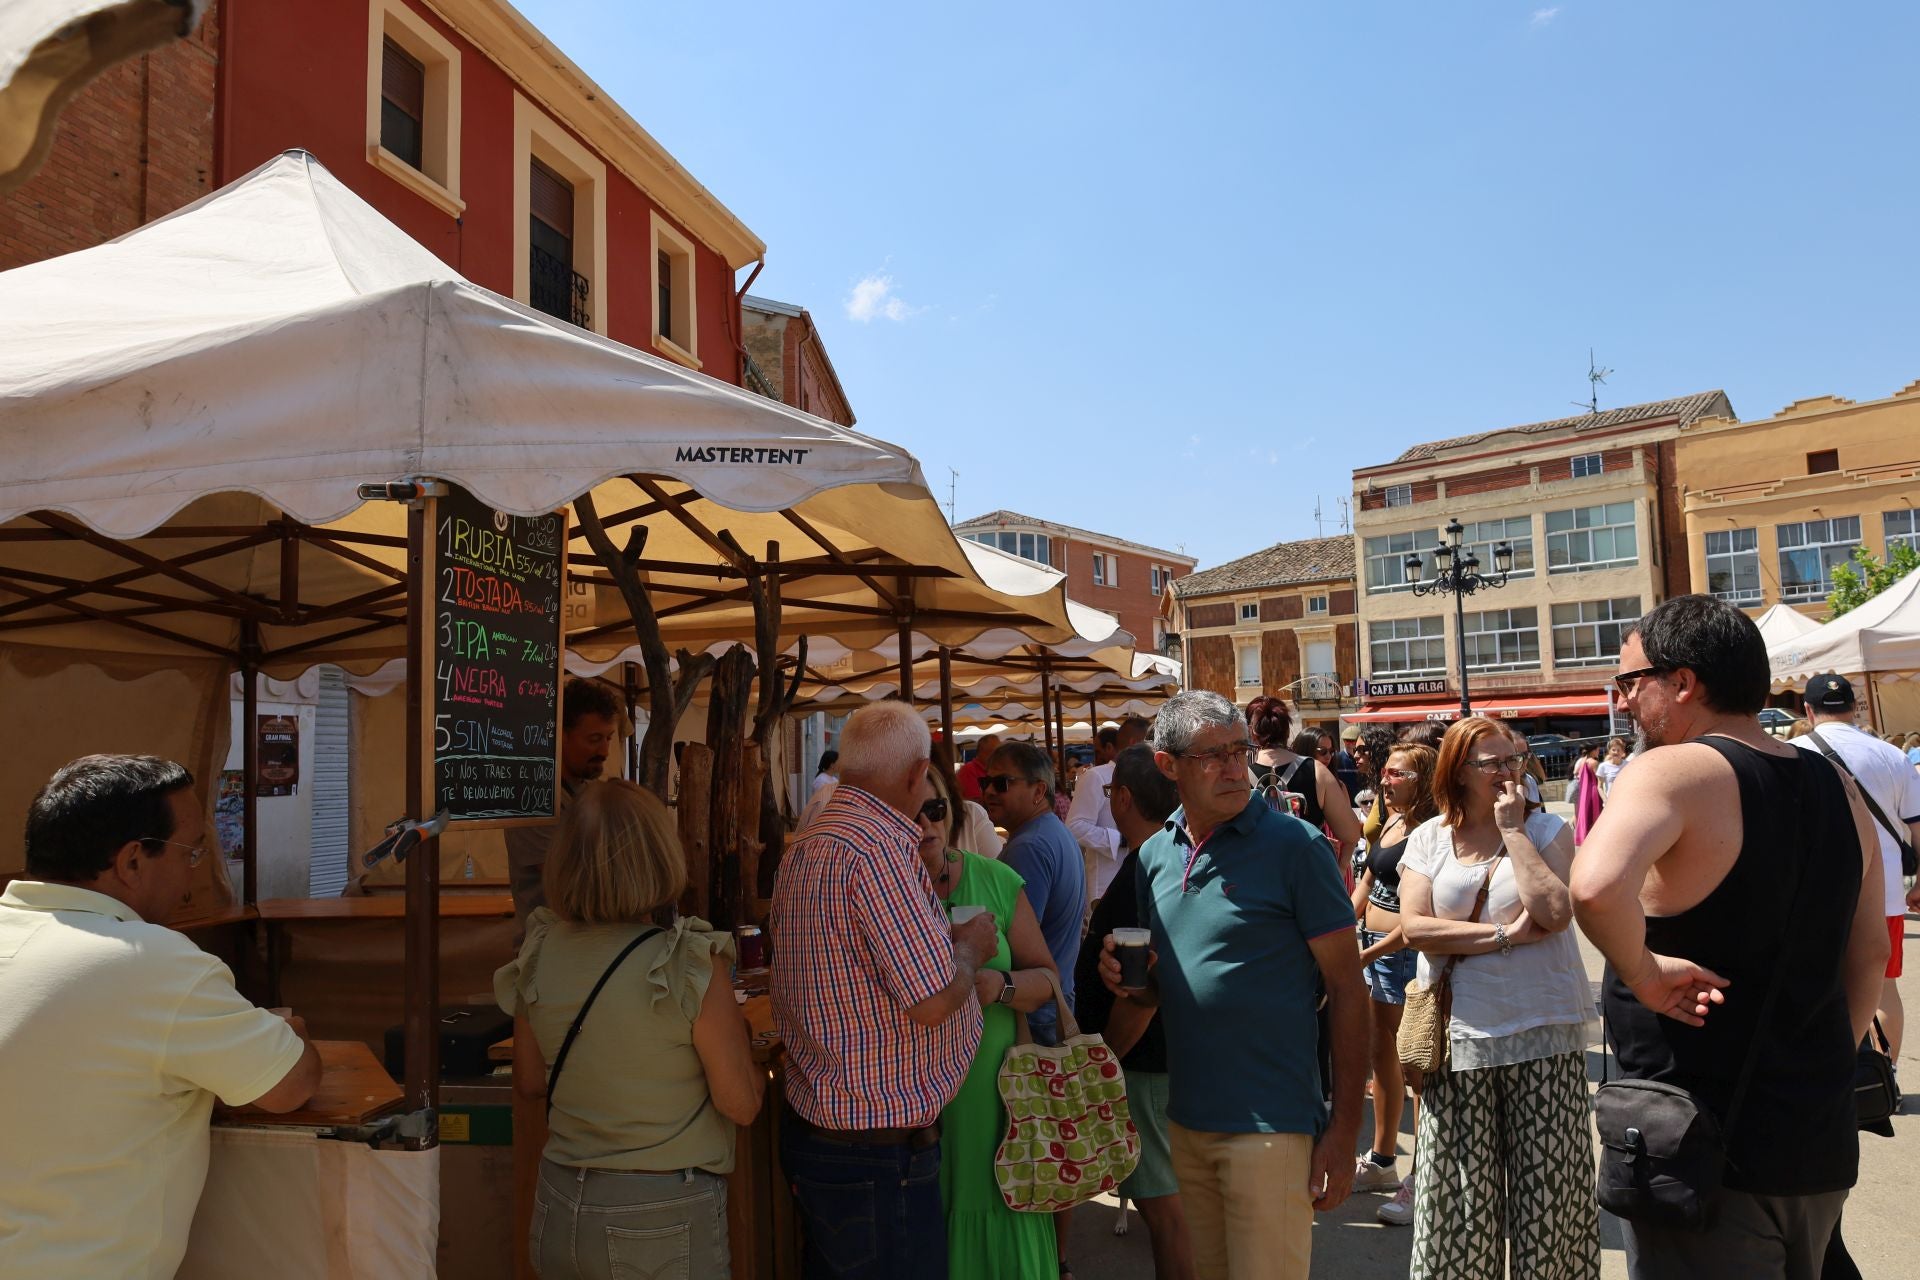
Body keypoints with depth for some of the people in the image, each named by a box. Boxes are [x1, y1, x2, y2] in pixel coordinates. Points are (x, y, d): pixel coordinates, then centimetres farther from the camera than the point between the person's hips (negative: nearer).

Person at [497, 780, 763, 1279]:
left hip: (560, 1207, 4)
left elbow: (533, 1073, 8)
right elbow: (741, 1104, -14)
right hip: (661, 1219, -4)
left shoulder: (538, 954, -7)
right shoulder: (692, 963, -22)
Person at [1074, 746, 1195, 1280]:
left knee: (1159, 1201, 2)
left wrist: (1107, 1056, -18)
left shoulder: (1146, 871, -24)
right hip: (1164, 1055, 10)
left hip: (1142, 1061, -10)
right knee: (1162, 1194, 20)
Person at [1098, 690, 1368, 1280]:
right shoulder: (1155, 855, 5)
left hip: (1270, 1125, -5)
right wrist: (1129, 979, -6)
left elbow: (1347, 990, -9)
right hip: (1186, 1119, 6)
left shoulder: (1295, 845, -11)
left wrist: (1344, 1129, -12)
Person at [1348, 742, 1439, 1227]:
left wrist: (1367, 955, -21)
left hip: (1408, 952, -9)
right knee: (1382, 1052, 18)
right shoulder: (1390, 824, 9)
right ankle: (1382, 1161, 32)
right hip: (1374, 948, 9)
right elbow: (1366, 884, 18)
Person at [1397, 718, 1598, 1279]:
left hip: (1543, 1031, -1)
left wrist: (1513, 830, -11)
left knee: (1546, 1188, 7)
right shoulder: (1428, 838, 4)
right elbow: (1415, 926, -8)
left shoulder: (1546, 830, 1)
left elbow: (1554, 912, -15)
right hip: (1459, 1037, 1)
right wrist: (1504, 935, -12)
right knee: (1461, 1192, 7)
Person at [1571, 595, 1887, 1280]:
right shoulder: (1837, 787, 6)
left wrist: (1645, 973, -21)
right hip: (1821, 1144, 8)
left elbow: (1596, 886, -38)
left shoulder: (1671, 772, -18)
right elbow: (1869, 955, 13)